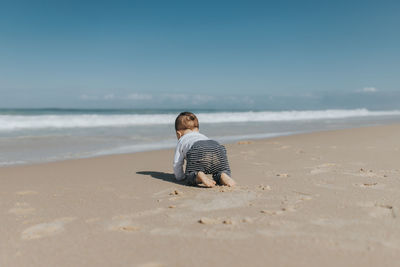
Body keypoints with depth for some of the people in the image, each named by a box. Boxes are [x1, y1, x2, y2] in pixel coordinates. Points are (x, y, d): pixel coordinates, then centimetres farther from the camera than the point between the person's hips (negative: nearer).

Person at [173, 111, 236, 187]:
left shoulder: (182, 141, 35)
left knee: (190, 177, 9)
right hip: (217, 148, 4)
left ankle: (198, 176, -23)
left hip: (197, 152, -4)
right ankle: (223, 176, -12)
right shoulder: (204, 136, 48)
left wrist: (180, 177, 47)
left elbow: (177, 163, 31)